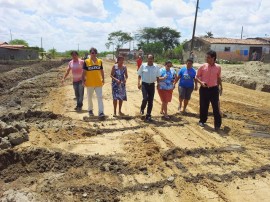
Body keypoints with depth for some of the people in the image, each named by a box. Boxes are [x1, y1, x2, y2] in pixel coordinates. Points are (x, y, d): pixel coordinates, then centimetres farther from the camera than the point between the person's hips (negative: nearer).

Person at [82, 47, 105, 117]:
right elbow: (84, 72, 0)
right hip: (89, 83, -1)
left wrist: (103, 79, 10)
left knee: (100, 97, -5)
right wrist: (83, 80, -5)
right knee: (89, 97, 12)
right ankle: (90, 110, 31)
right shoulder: (86, 61, -3)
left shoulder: (100, 61, 6)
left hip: (98, 83, 1)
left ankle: (101, 112, -5)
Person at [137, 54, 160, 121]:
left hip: (152, 85, 2)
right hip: (144, 84, -2)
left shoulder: (156, 67, 2)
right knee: (145, 98, -18)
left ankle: (148, 116, 16)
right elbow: (139, 75, 3)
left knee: (150, 101, 5)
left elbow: (157, 77, 10)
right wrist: (139, 83, -6)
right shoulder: (143, 65, -2)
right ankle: (142, 109, 15)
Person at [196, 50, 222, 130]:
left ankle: (217, 124, 5)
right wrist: (201, 82, -15)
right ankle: (202, 121, 28)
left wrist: (221, 87, 13)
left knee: (216, 107, -2)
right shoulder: (203, 66, -4)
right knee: (203, 106, 9)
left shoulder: (218, 67, -2)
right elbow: (197, 76, 3)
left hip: (214, 89, 0)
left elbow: (219, 78, 13)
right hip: (204, 89, 1)